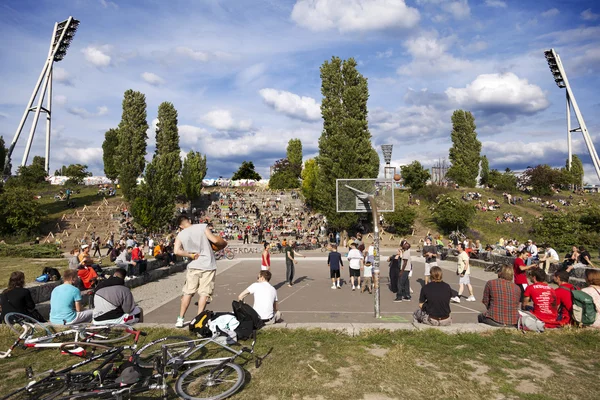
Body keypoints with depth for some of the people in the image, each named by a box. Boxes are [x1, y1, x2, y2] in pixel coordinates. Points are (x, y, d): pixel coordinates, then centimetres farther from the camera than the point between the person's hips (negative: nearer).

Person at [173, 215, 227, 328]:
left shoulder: (180, 235, 3)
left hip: (193, 266, 3)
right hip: (208, 266, -2)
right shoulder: (203, 227, -4)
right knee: (204, 293, 4)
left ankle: (180, 319, 19)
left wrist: (190, 255, -4)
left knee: (187, 293, 14)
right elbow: (214, 240, -11)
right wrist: (223, 243, 8)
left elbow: (176, 251, -12)